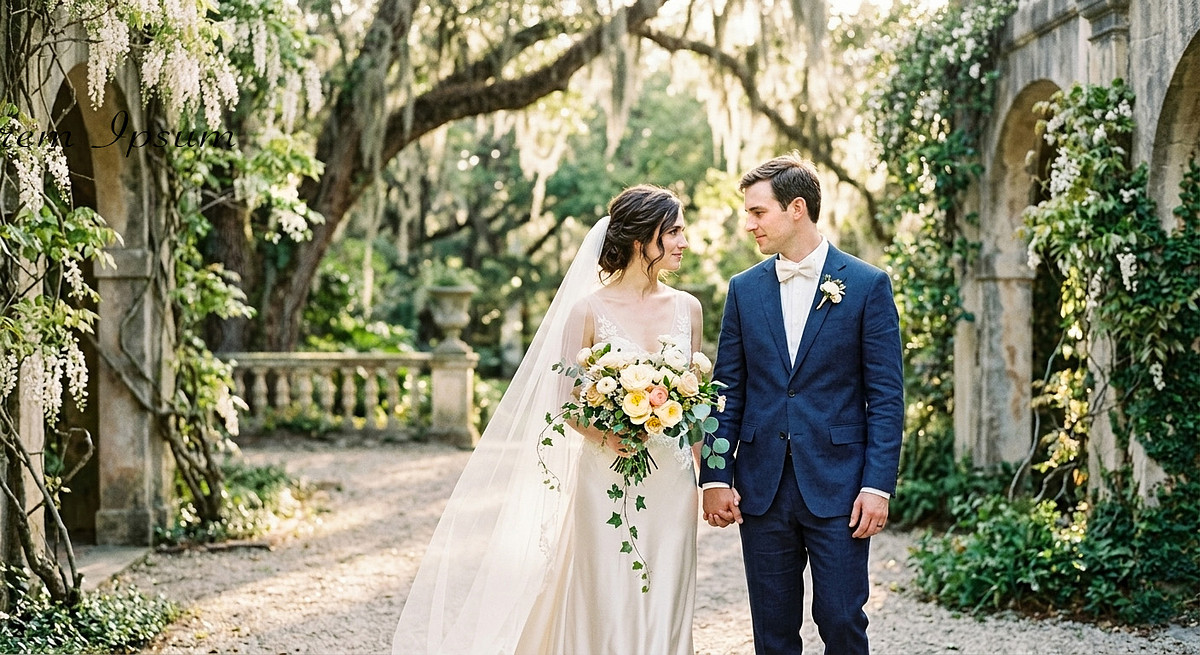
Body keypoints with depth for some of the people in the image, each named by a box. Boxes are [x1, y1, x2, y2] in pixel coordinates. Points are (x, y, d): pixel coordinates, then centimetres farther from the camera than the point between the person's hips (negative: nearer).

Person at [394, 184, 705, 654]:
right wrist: (607, 437, -23)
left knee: (664, 610, 6)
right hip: (608, 481, -4)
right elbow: (565, 402, -4)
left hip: (671, 484, 4)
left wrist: (704, 478, 8)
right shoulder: (589, 310, -6)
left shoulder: (687, 308, 7)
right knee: (608, 610, 0)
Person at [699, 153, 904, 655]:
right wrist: (716, 478, 1)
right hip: (762, 486, 3)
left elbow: (885, 396, -3)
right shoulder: (744, 289, 9)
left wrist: (878, 486, -10)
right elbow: (728, 392, 9)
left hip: (838, 485, -3)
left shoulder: (867, 285, -2)